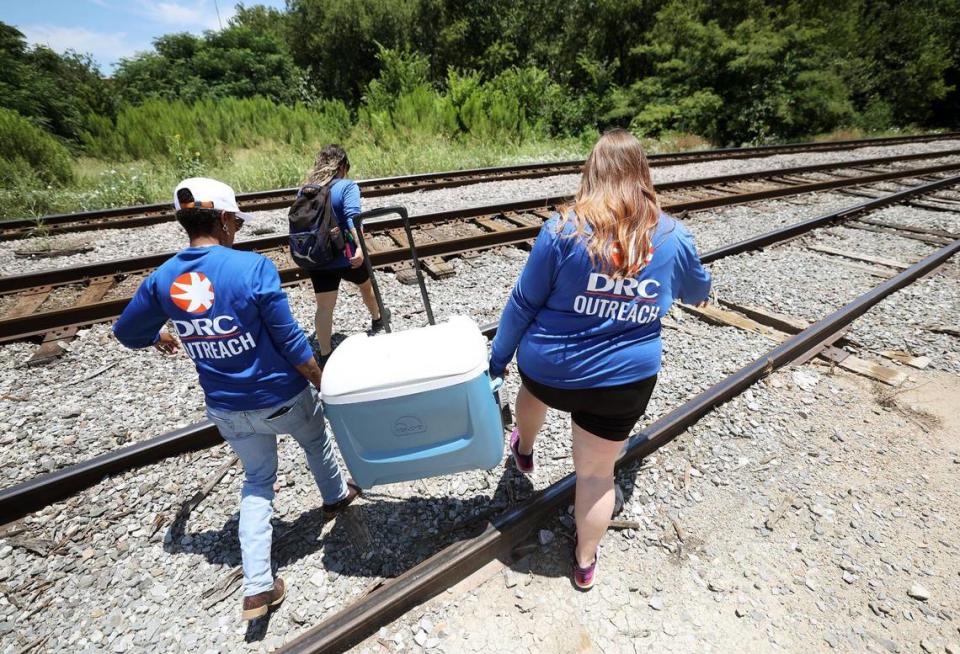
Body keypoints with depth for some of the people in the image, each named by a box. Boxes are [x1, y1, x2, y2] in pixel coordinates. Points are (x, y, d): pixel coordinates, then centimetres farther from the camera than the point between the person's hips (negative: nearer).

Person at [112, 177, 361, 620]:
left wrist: (161, 338, 33)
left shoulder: (162, 279, -6)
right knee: (315, 440, 28)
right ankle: (336, 496, 54)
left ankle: (257, 588, 24)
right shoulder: (253, 266, -22)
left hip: (227, 408, 5)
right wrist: (322, 383, -6)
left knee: (257, 480, 24)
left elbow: (127, 333, 10)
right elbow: (290, 340, -20)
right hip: (281, 396, -4)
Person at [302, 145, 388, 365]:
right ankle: (377, 318, 50)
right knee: (366, 285, 25)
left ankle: (325, 355, 11)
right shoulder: (347, 186, -9)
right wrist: (360, 246, -36)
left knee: (324, 307, 8)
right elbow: (352, 217, -25)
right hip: (345, 255, -4)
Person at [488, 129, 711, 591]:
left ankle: (524, 451, 64)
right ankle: (585, 562, 41)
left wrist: (497, 359, 2)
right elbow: (698, 290, 18)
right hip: (624, 381, 2)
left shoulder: (565, 229, -13)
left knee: (533, 387, 35)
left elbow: (523, 302, -10)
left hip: (549, 370, -1)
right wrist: (698, 293, 43)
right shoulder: (673, 237, -2)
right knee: (597, 474, 18)